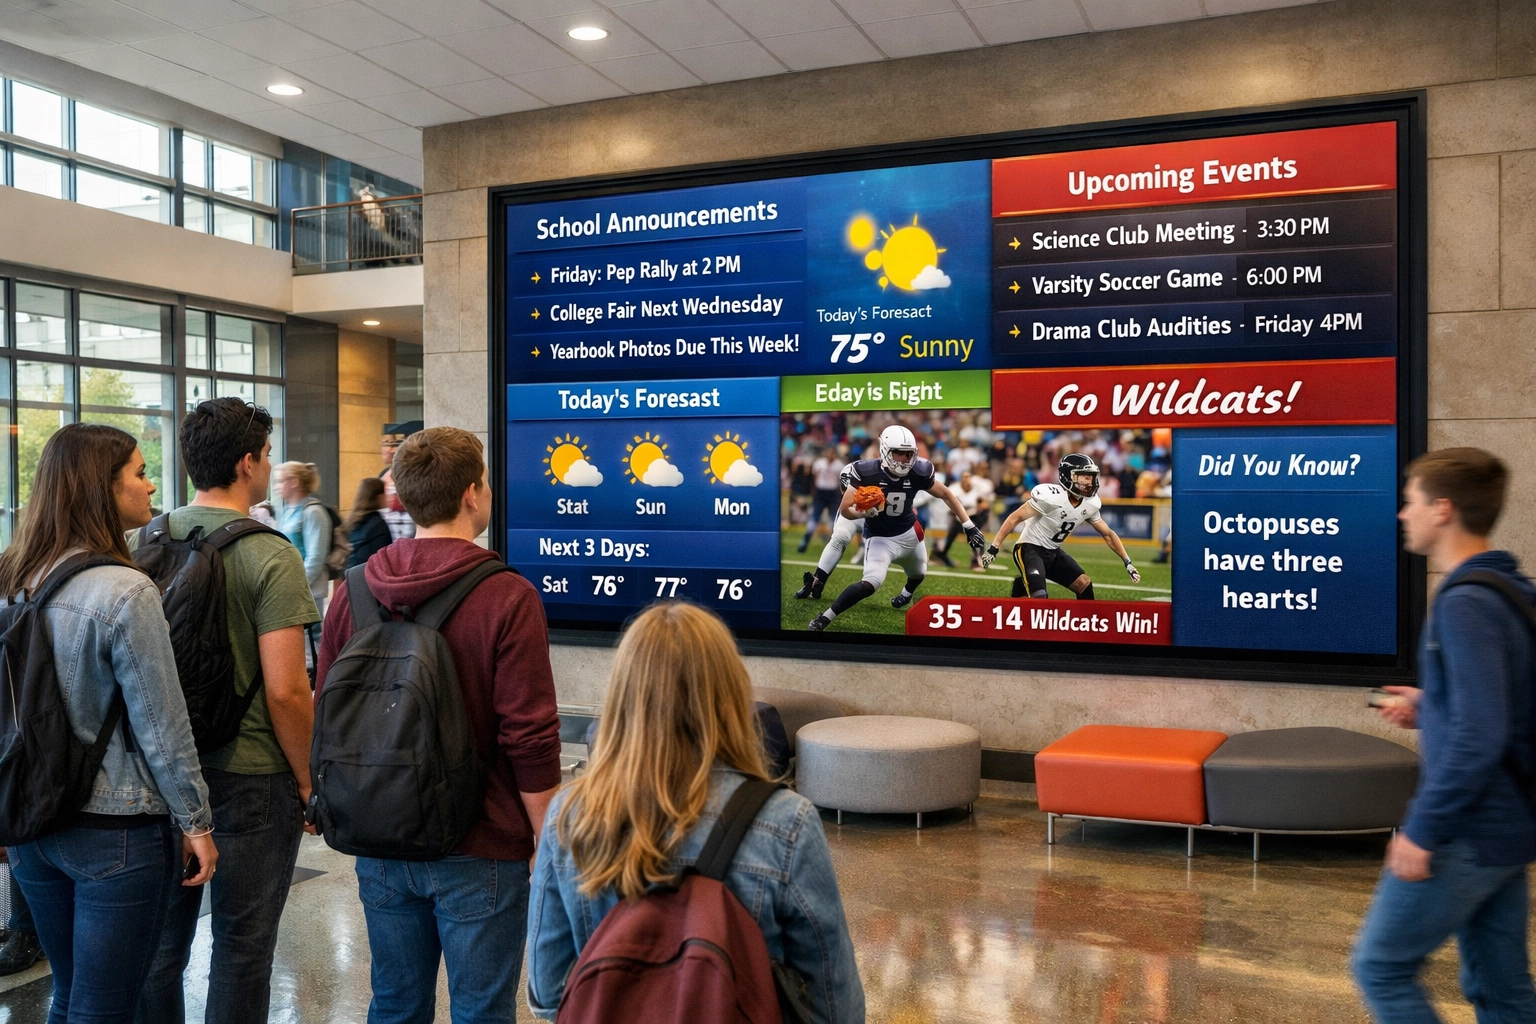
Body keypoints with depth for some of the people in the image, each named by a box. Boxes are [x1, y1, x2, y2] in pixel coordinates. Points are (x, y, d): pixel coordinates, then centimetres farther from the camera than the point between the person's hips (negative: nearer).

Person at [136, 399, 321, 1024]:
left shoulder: (141, 543, 0)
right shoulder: (271, 557, -16)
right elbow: (286, 691, -20)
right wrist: (306, 783, -7)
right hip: (250, 778, -5)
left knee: (163, 934, 19)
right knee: (242, 946, 8)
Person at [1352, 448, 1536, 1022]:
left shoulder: (1465, 604, -21)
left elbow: (1478, 737, -26)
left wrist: (1422, 830, -20)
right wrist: (1429, 708, 12)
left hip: (1467, 837, -9)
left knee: (1380, 967, 4)